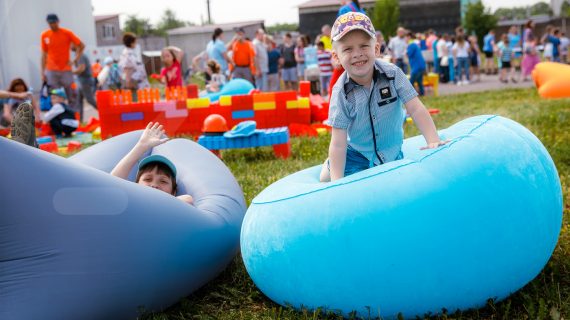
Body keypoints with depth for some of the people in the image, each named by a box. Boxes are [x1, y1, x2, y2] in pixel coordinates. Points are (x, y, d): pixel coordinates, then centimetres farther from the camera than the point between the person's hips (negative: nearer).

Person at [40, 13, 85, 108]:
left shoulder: (67, 33, -1)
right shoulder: (45, 35, 5)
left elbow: (81, 46, 4)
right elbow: (44, 54, 10)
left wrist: (75, 60, -4)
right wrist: (43, 72, 6)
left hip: (66, 70, -1)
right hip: (51, 71, 1)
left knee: (71, 95, 1)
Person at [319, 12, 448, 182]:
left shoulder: (392, 73, -20)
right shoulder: (341, 92, -24)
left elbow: (416, 109, -20)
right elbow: (338, 143, -24)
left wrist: (434, 141, -31)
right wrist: (337, 181, -30)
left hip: (391, 151, 2)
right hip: (356, 152, -1)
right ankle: (330, 163, 33)